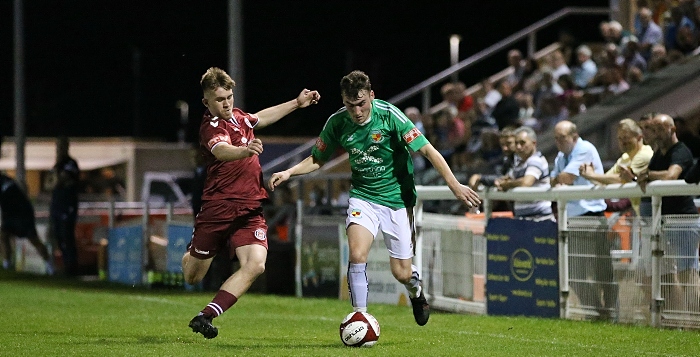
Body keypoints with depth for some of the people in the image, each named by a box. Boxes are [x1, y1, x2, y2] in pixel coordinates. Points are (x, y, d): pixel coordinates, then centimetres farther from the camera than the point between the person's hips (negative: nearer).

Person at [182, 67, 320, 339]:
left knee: (255, 265, -20)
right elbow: (222, 151, -39)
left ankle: (205, 317, -17)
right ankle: (191, 255, 47)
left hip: (249, 210, 5)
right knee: (192, 278, 8)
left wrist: (296, 103, 37)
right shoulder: (212, 128, -15)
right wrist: (246, 150, -59)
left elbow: (260, 118, 34)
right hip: (218, 208, -5)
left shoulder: (237, 116, 10)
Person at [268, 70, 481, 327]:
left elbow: (428, 151, -17)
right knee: (357, 255, -23)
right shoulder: (337, 123, -8)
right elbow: (317, 159, 8)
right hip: (363, 197, 2)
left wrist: (455, 185, -24)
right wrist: (288, 172, -10)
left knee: (402, 273, 1)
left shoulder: (389, 115, -18)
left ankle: (416, 291, 38)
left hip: (397, 197, -2)